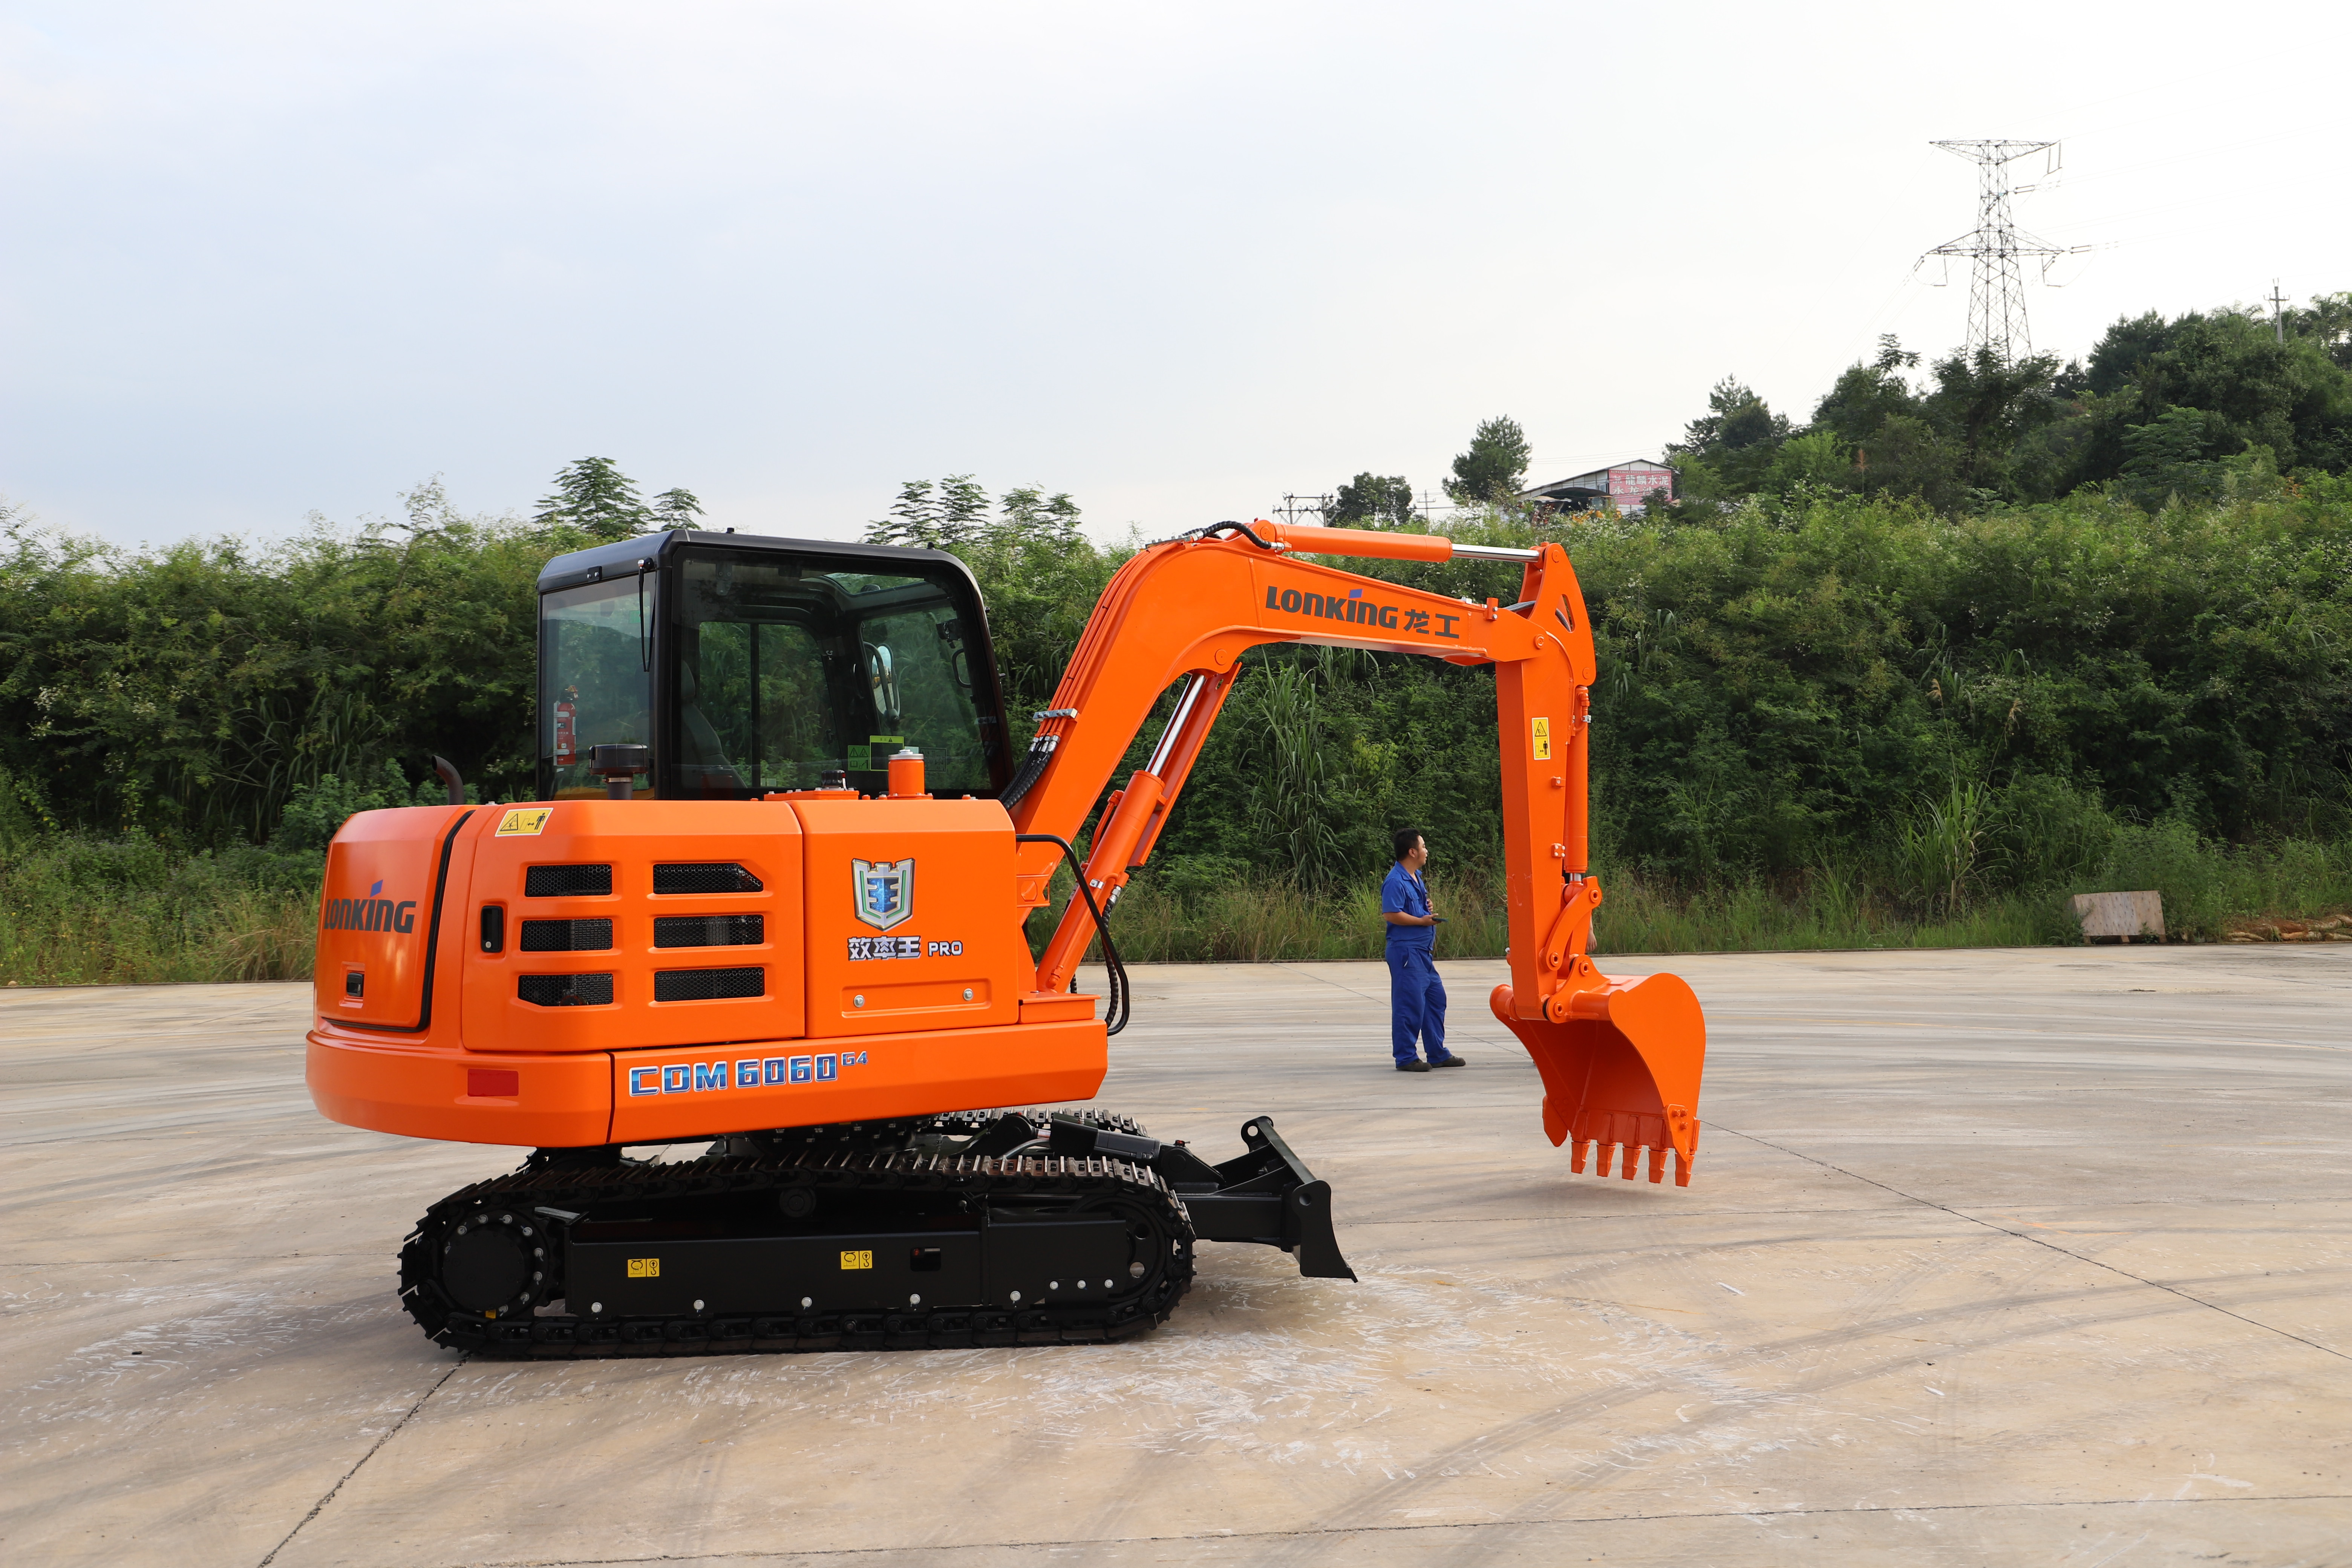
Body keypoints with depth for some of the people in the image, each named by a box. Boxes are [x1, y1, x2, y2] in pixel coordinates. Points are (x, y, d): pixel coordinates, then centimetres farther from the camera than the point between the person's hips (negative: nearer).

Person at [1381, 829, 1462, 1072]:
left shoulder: (1417, 878, 16)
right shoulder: (1396, 881, -15)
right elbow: (1390, 914, -24)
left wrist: (1428, 909, 7)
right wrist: (1422, 921, -16)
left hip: (1423, 951, 10)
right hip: (1406, 951, -10)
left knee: (1436, 998, 13)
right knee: (1410, 1004, -7)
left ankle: (1438, 1054, 23)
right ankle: (1406, 1058, 0)